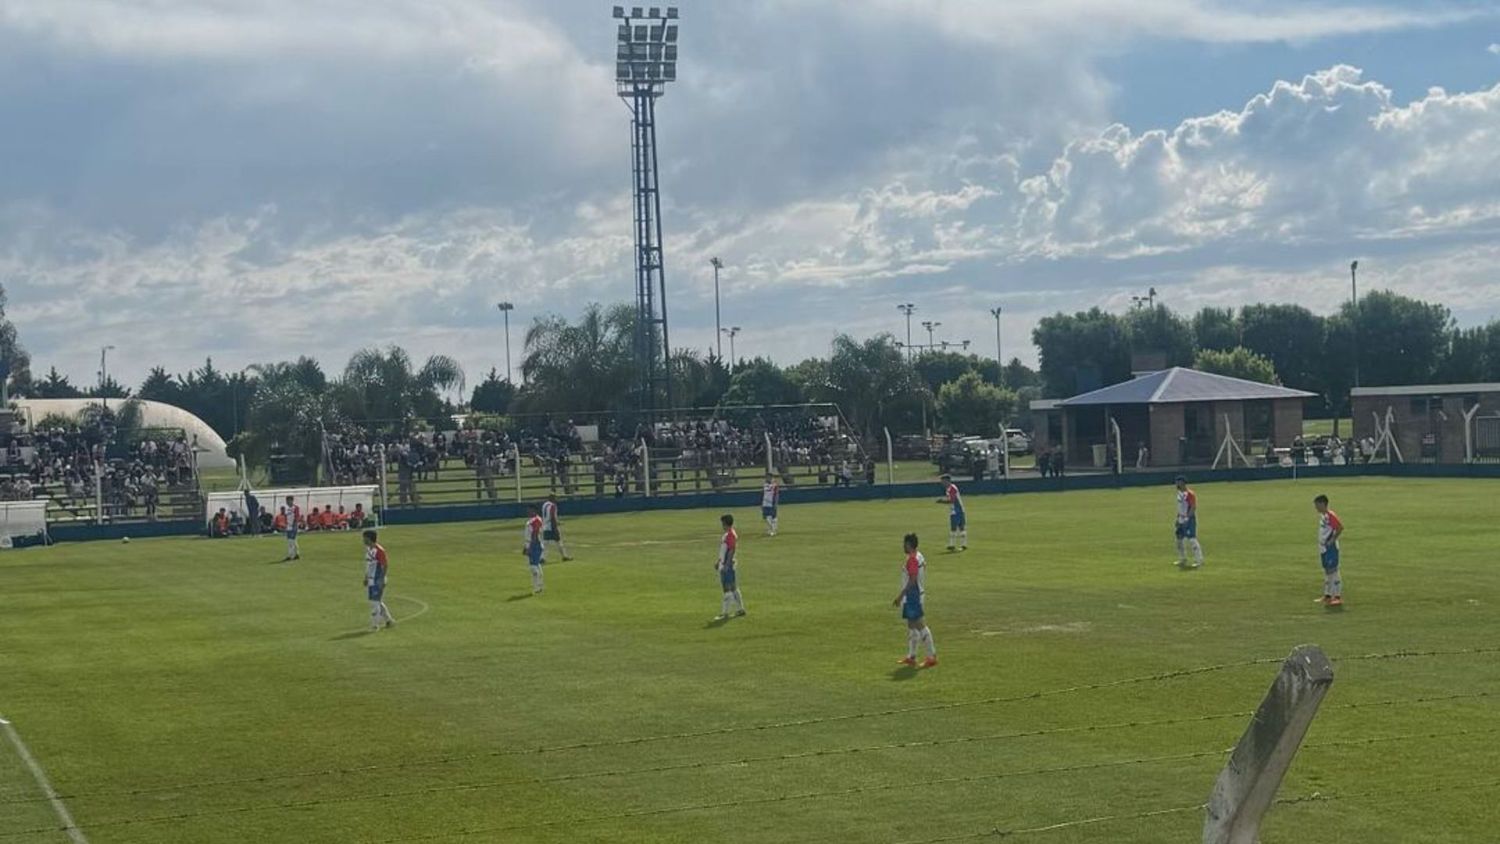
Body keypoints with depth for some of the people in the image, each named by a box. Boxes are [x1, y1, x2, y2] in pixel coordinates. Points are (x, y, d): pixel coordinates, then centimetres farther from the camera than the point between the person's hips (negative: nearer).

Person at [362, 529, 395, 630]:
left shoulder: (379, 550, -17)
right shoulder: (368, 549, 10)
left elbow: (384, 566, -17)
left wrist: (381, 580, -21)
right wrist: (366, 578, 18)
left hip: (378, 581, -9)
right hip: (371, 580, 9)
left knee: (375, 602, -6)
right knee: (377, 601, 15)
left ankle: (375, 624, 0)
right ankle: (388, 620, 25)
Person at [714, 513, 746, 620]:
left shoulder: (731, 535, -17)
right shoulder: (727, 534, 14)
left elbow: (732, 551, -22)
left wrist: (726, 565, -24)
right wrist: (718, 561, 24)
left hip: (728, 565, -11)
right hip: (724, 564, 11)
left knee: (728, 588, -9)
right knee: (732, 588, 14)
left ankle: (724, 613, -9)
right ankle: (740, 609, 21)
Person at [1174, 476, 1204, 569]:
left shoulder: (1190, 494, -15)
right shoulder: (1179, 493, 12)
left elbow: (1193, 508, -18)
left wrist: (1187, 518, -23)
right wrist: (1178, 518, 16)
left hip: (1189, 520, -10)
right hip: (1181, 520, 10)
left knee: (1191, 539, -12)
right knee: (1180, 539, 14)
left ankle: (1198, 560, -9)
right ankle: (1182, 559, 25)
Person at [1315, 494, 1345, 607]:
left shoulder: (1330, 515, -16)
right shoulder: (1322, 516, 13)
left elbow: (1340, 527, -22)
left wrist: (1333, 540, -18)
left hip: (1331, 547, -10)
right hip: (1323, 548, 10)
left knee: (1333, 571, -9)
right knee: (1327, 571, 15)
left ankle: (1338, 596, -7)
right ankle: (1327, 595, 22)